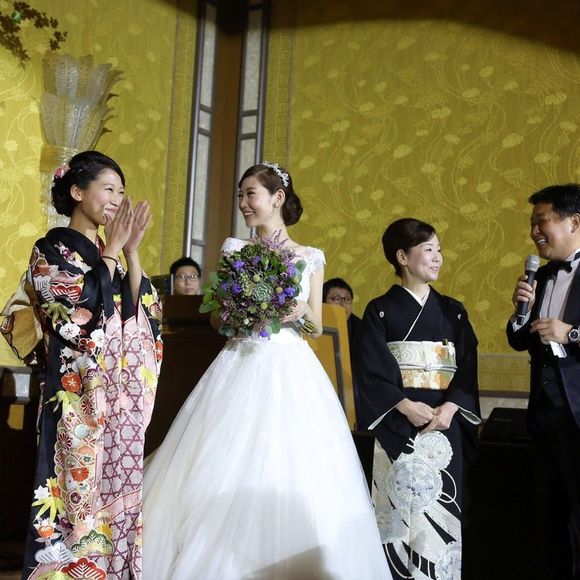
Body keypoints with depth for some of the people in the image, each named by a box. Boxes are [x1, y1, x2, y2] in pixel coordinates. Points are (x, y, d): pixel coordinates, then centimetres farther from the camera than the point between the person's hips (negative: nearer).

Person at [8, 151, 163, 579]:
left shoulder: (107, 253, 16)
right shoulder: (52, 249, -4)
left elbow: (143, 314, 7)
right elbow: (82, 309, -18)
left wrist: (132, 252, -1)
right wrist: (114, 249, -11)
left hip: (122, 399, 7)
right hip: (80, 398, -7)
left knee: (116, 491, 8)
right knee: (79, 493, -5)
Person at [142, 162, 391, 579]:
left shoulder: (311, 258, 9)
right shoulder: (235, 250, 9)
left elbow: (317, 325, 9)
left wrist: (300, 311, -11)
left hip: (292, 372, 0)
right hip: (241, 368, 1)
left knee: (290, 476, -4)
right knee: (228, 474, -5)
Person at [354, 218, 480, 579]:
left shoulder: (453, 312, 12)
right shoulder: (381, 311, 2)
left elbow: (468, 369, 6)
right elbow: (371, 372, -5)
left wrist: (449, 408, -11)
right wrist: (407, 406, -17)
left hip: (445, 423, 3)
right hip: (397, 425, -3)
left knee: (440, 508, 1)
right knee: (402, 508, -4)